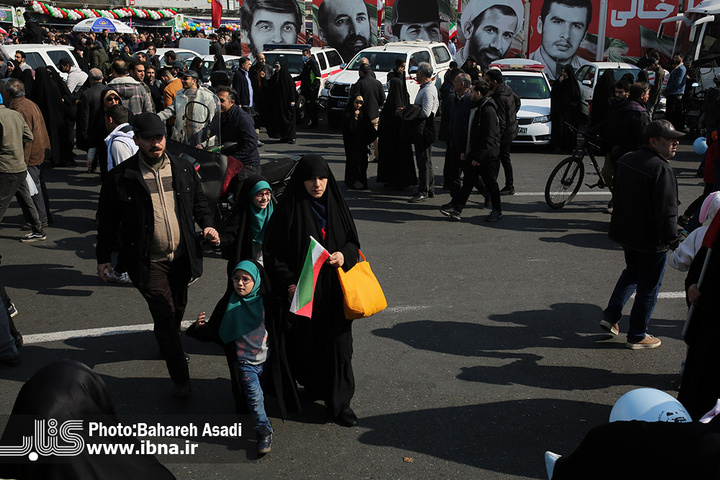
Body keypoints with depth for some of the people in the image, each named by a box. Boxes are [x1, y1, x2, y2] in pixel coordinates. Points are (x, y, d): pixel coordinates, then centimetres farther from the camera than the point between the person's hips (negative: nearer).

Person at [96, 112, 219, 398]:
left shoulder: (183, 170, 3)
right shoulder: (120, 177, -7)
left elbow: (199, 202, 17)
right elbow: (107, 220, 1)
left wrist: (206, 225, -2)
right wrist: (103, 257, 3)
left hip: (182, 257, 4)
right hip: (148, 262, -4)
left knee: (178, 309, 20)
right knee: (164, 315, -5)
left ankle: (168, 345, 51)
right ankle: (180, 379, 6)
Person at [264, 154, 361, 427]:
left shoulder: (337, 205, 3)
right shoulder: (288, 210, -8)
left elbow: (353, 242, 10)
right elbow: (272, 252, -7)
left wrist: (344, 255, -12)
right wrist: (288, 284, -19)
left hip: (334, 289, 3)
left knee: (339, 344, 4)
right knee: (306, 344, 9)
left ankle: (339, 403, 18)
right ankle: (313, 387, 36)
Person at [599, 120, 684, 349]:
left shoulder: (626, 161, 2)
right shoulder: (662, 170, -24)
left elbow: (617, 197, 13)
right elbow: (666, 213, -24)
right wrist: (675, 242, -15)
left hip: (626, 233, 8)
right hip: (651, 241, -8)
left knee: (631, 272, 28)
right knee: (649, 287, 8)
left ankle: (611, 316, 24)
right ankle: (637, 337, 20)